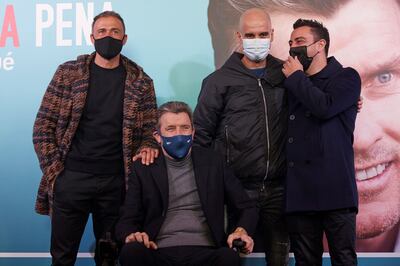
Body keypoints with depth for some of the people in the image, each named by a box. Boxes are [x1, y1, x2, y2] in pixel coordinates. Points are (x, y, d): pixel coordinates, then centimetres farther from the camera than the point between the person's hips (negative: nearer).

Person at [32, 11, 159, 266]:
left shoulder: (141, 81, 4)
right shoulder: (68, 73, 2)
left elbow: (150, 129, 9)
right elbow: (43, 125, 3)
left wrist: (147, 147, -13)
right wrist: (53, 169, -5)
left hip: (116, 181, 1)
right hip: (70, 177, 0)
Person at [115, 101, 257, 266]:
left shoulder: (212, 163, 13)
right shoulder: (143, 170, 11)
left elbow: (247, 207, 16)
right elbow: (126, 221, 10)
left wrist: (241, 231, -7)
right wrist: (131, 236, -15)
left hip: (205, 253, 0)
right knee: (132, 252, -32)